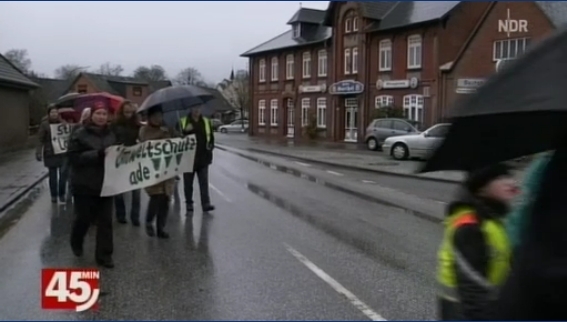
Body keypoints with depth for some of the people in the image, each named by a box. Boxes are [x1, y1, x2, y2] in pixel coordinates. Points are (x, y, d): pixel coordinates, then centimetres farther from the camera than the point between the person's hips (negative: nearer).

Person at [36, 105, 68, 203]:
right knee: (52, 175, 6)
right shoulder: (45, 124, -6)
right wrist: (38, 153, -14)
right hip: (50, 154, -2)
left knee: (63, 174, 0)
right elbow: (40, 139, -7)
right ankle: (54, 195, 20)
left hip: (63, 153, 2)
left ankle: (61, 195, 15)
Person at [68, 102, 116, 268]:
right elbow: (74, 157, -17)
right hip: (85, 184, -4)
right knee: (84, 218, 10)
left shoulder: (110, 135, 7)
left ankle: (104, 255, 12)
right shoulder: (79, 134, -8)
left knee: (105, 220, 3)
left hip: (105, 184, 4)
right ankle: (76, 243, 41)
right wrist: (98, 154, -25)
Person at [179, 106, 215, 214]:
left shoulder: (206, 121, 9)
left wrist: (210, 146, -8)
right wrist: (185, 131, -22)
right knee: (188, 183, 8)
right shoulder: (183, 122, 1)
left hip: (203, 158, 1)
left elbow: (211, 137, 12)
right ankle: (189, 205, 18)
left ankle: (206, 204, 1)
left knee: (204, 182, -1)